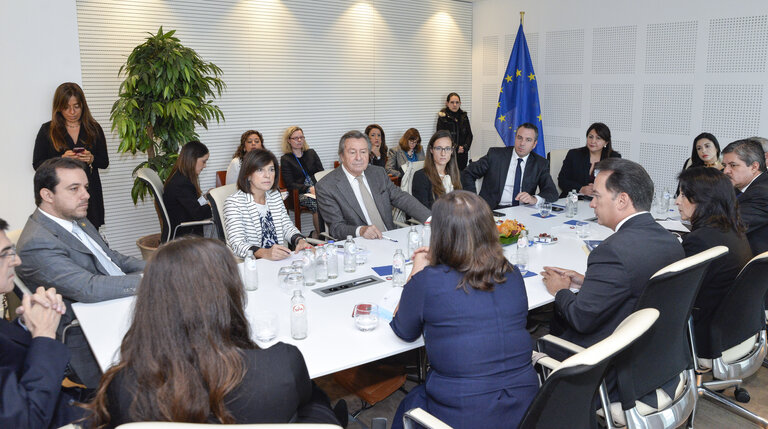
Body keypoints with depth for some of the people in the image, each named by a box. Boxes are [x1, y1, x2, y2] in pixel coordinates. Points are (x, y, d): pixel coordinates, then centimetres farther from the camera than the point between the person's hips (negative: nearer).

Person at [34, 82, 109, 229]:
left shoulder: (94, 129, 10)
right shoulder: (47, 130, 6)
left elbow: (105, 162, 11)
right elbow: (37, 164, 3)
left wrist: (91, 159, -11)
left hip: (90, 193, 1)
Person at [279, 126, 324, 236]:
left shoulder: (311, 153, 20)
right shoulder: (285, 159, 9)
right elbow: (290, 184, 0)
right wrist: (309, 189, -15)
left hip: (318, 189, 3)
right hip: (300, 194, -3)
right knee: (317, 204, -36)